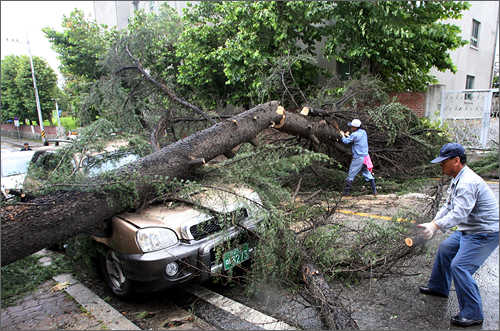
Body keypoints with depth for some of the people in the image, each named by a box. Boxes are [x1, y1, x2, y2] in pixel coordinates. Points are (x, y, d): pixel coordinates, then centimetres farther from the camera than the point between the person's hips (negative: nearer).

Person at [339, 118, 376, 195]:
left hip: (358, 158, -7)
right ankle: (374, 191, 14)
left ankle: (346, 191, 10)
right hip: (365, 157, 7)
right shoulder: (364, 132, 7)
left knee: (351, 175, 3)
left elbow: (346, 141, -5)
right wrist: (348, 135, 18)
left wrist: (343, 135, 13)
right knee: (367, 174, 14)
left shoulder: (355, 134, -16)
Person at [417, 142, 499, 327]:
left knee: (459, 267, -16)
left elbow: (459, 213, -35)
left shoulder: (468, 182, -26)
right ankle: (439, 288, 37)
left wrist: (435, 226, -40)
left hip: (484, 234, -11)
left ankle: (473, 314, -2)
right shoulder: (458, 180, 8)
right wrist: (433, 224, 5)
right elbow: (449, 207, 13)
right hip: (468, 230, 11)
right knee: (444, 249, 20)